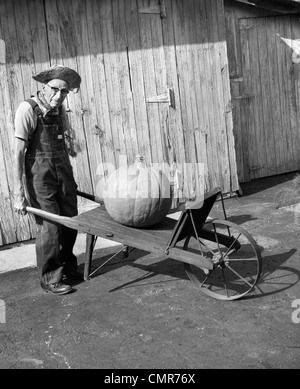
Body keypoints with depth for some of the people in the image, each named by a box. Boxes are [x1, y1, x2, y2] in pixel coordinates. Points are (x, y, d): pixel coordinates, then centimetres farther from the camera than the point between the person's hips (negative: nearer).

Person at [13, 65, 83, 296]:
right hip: (40, 174, -6)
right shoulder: (28, 109, -15)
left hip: (63, 170, 7)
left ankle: (67, 266, 32)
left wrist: (69, 177, 17)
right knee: (49, 225, -4)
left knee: (70, 220, 9)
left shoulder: (59, 109, 6)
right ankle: (49, 279, 14)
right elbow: (18, 151, -16)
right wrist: (18, 192, -18)